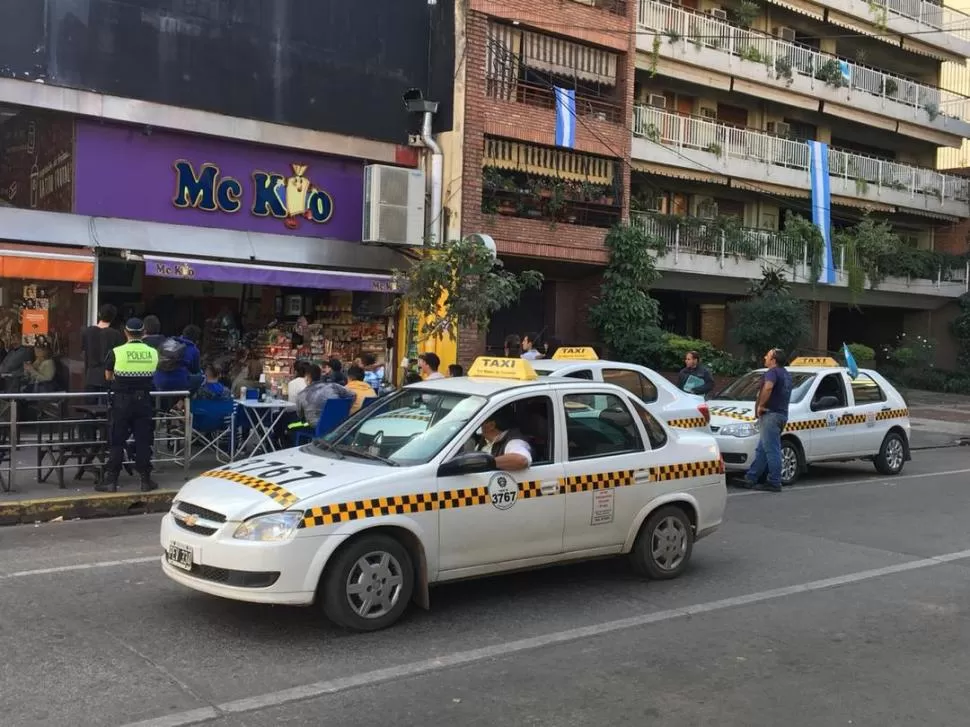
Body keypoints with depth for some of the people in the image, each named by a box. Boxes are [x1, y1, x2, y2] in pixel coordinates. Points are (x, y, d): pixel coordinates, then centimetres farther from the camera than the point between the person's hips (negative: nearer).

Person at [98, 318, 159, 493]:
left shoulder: (116, 352, -7)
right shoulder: (153, 353, 0)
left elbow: (108, 377, 5)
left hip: (122, 401, -2)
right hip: (144, 400, 2)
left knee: (117, 442, 5)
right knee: (143, 442, 8)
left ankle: (111, 481, 8)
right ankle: (146, 480, 12)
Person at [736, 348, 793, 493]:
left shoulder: (773, 372, -11)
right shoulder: (786, 374, 21)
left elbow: (768, 387, -31)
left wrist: (760, 405, -20)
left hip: (771, 414, -10)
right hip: (782, 414, 10)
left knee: (772, 450, -7)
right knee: (762, 449, 12)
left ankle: (775, 483, -5)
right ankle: (750, 478, 16)